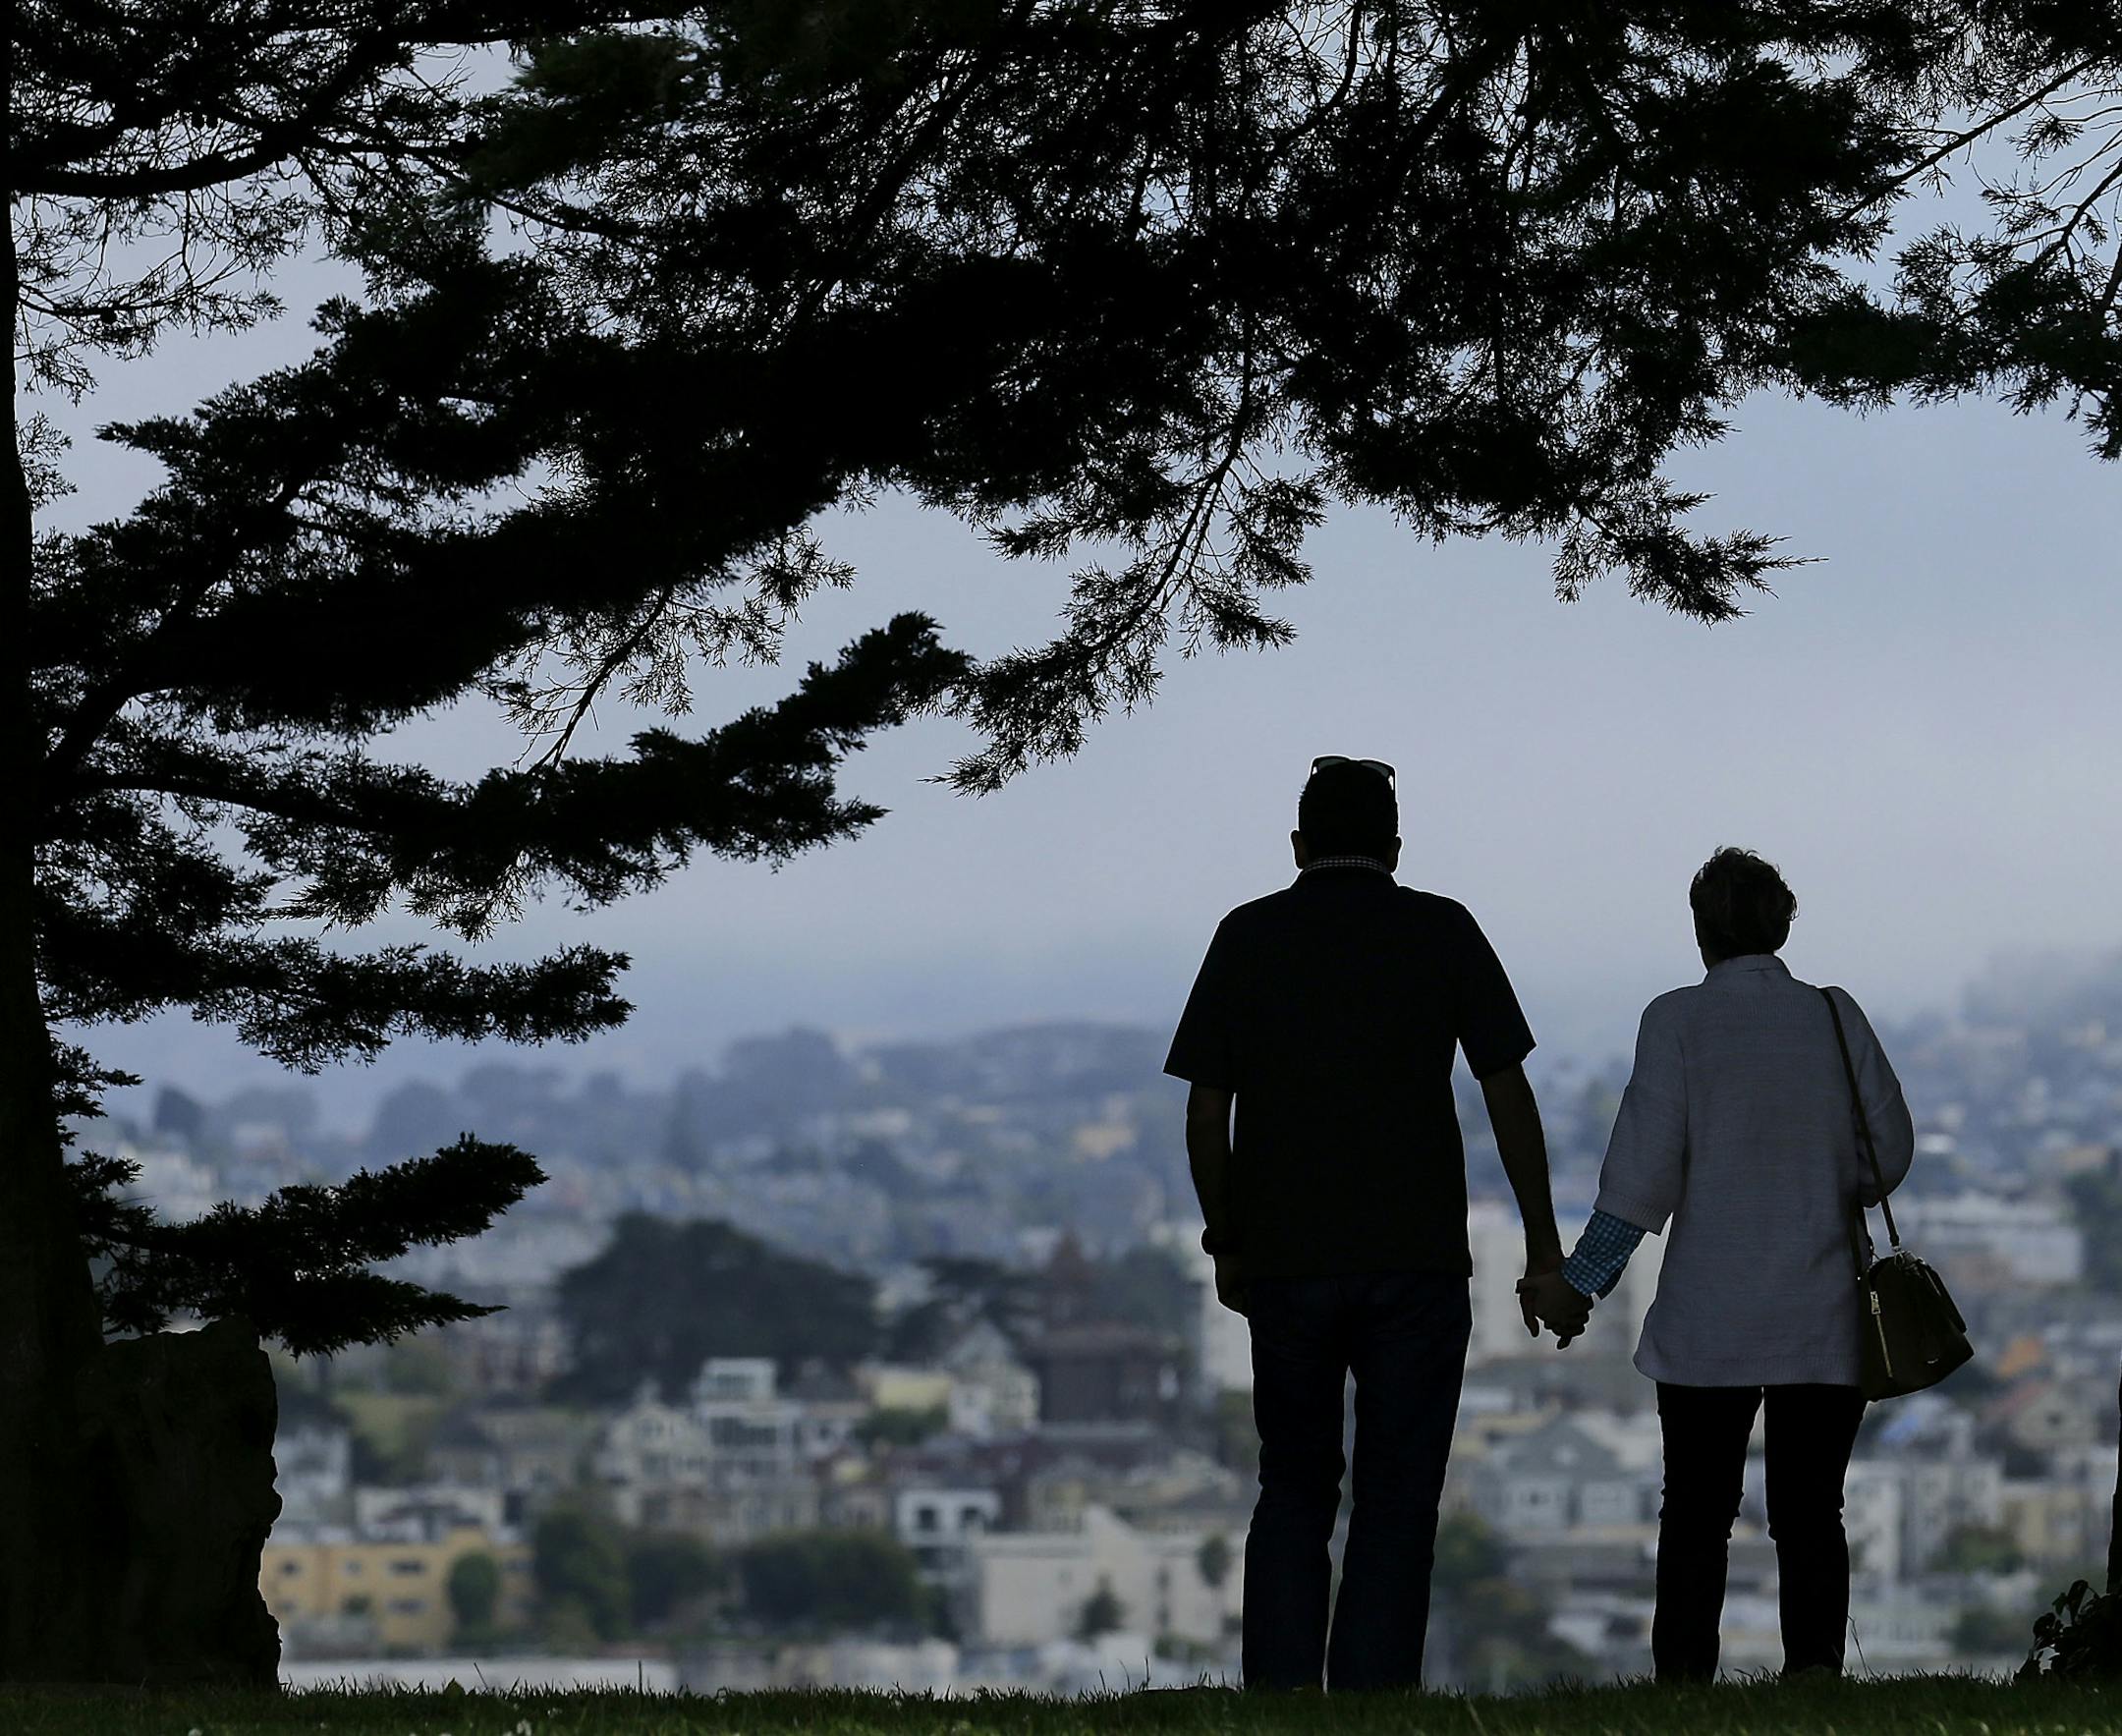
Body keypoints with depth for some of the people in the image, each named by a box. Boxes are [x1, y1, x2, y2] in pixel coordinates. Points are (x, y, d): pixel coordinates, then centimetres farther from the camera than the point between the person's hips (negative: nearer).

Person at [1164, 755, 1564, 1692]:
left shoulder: (1249, 936, 4)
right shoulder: (1441, 931, 3)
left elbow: (1206, 1111, 3)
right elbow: (1507, 1093, 1)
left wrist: (1226, 1244, 13)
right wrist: (1542, 1242, 6)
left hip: (1287, 1262, 1)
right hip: (1417, 1261, -1)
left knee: (1293, 1492, 13)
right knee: (1396, 1505, 3)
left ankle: (1278, 1697, -1)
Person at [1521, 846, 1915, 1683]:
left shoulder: (1677, 1020, -4)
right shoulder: (1837, 1017, 3)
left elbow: (1644, 1171, -9)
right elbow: (1890, 1150, 7)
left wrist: (1578, 1284, -4)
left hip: (1708, 1322, -1)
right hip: (1824, 1321, 2)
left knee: (1697, 1516, 6)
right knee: (1809, 1513, 3)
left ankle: (1682, 1684, 2)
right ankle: (1816, 1663, -12)